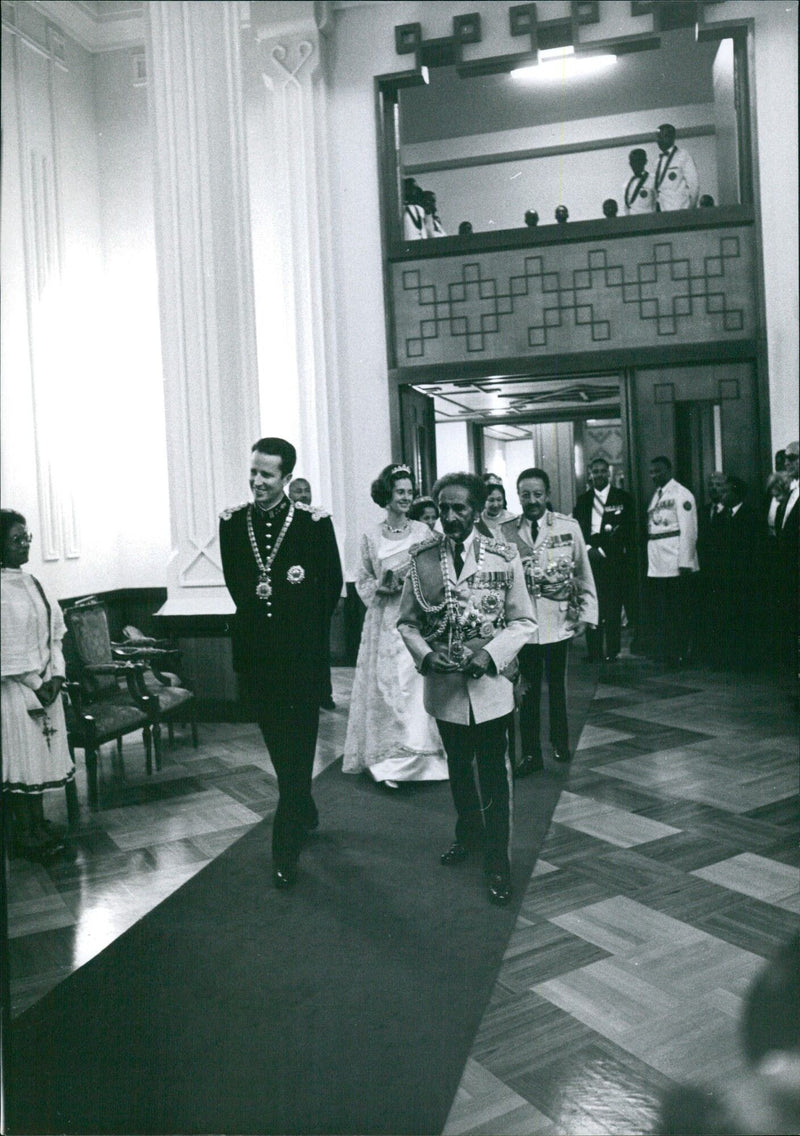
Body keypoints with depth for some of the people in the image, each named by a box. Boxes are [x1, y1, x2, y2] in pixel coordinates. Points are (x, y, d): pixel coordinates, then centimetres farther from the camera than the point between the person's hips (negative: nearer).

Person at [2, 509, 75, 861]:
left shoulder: (32, 583, 9)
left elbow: (54, 632, 10)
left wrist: (56, 676, -1)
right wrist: (35, 685, -14)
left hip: (44, 686, 7)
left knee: (42, 751, 14)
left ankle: (39, 824, 27)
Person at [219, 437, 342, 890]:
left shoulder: (314, 522, -8)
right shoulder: (233, 522, 1)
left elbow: (333, 585, 0)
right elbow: (235, 582, 12)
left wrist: (308, 630, 1)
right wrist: (258, 596, 0)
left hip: (302, 652, -4)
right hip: (255, 651, 4)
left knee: (298, 746, 1)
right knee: (278, 744, 17)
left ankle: (287, 847, 10)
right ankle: (305, 814, 40)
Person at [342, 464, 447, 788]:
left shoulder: (423, 531, 4)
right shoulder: (370, 537, 4)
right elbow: (362, 582, 10)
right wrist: (381, 587, -8)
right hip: (384, 622, 1)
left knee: (417, 685, -2)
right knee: (385, 687, 3)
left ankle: (418, 755, 11)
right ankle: (387, 757, 15)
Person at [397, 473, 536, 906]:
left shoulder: (503, 559, -9)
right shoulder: (422, 560, -5)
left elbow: (523, 621, -4)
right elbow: (407, 622, 2)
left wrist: (490, 653, -18)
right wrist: (426, 655, -15)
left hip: (489, 684, -2)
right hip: (444, 685, 3)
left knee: (494, 773, 7)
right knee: (458, 767, 22)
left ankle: (498, 860, 24)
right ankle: (468, 832, 47)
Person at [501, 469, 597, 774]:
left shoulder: (569, 527, -2)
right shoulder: (505, 532, -3)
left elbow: (584, 574, 4)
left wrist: (586, 614, 1)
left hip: (559, 622, 1)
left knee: (557, 687, 16)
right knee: (527, 690, 7)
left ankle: (560, 743, 36)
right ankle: (531, 754, 19)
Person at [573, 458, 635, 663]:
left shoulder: (623, 498, 8)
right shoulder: (583, 500, 14)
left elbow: (628, 530, 2)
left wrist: (603, 550, -7)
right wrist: (587, 549, -7)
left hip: (613, 560, -2)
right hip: (590, 559, 2)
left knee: (613, 607, -3)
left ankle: (611, 651, 4)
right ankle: (593, 651, 4)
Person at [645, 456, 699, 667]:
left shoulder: (680, 494, -5)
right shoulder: (656, 495, 18)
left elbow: (688, 530, -11)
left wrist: (684, 562, -17)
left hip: (675, 563, -7)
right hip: (656, 565, 7)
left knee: (679, 611, 0)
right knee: (659, 612, 10)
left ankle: (679, 655, 7)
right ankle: (661, 654, 18)